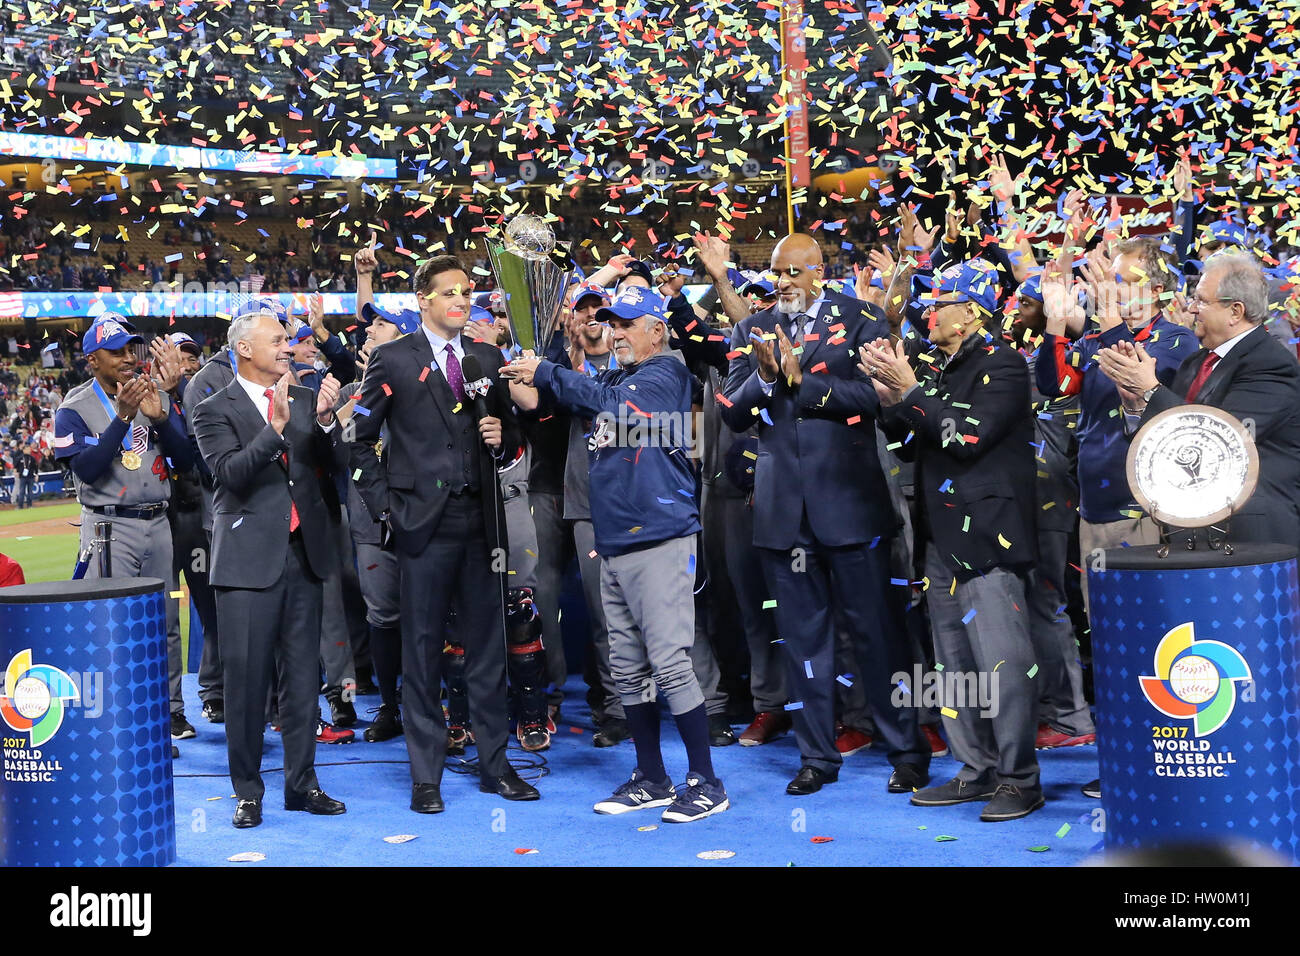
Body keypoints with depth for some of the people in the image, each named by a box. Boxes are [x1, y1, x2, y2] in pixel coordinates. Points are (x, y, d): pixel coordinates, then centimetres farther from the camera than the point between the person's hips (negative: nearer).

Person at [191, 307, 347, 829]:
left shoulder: (304, 400, 13)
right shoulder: (216, 411, 0)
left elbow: (330, 465, 3)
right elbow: (230, 473, -15)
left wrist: (325, 419, -14)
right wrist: (276, 427, -25)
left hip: (303, 552, 4)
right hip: (249, 558, -4)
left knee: (302, 674, 8)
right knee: (246, 677, -1)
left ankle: (301, 782, 17)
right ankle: (247, 790, 9)